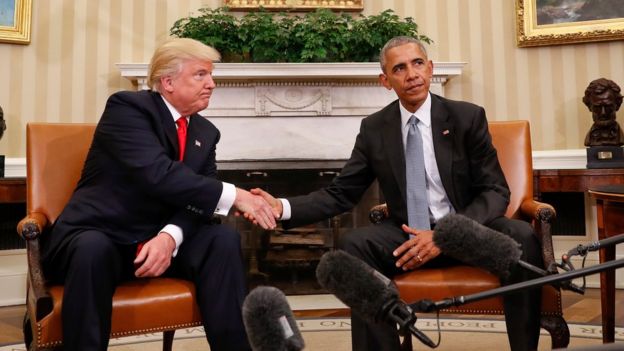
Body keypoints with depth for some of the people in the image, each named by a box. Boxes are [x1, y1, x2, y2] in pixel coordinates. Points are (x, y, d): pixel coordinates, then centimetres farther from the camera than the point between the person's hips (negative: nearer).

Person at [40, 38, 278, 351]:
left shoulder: (206, 133, 7)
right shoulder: (127, 106, -12)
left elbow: (196, 197, -4)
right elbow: (157, 174, -28)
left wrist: (170, 237, -25)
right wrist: (234, 196, -30)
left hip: (159, 239, 5)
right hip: (97, 236, -4)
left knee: (223, 239, -19)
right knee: (93, 250, -37)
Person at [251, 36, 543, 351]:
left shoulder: (467, 117, -4)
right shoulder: (374, 129, 1)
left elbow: (496, 192, -6)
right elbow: (340, 194, 2)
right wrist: (283, 207, -16)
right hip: (410, 234, 1)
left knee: (522, 237, -30)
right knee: (353, 244, -27)